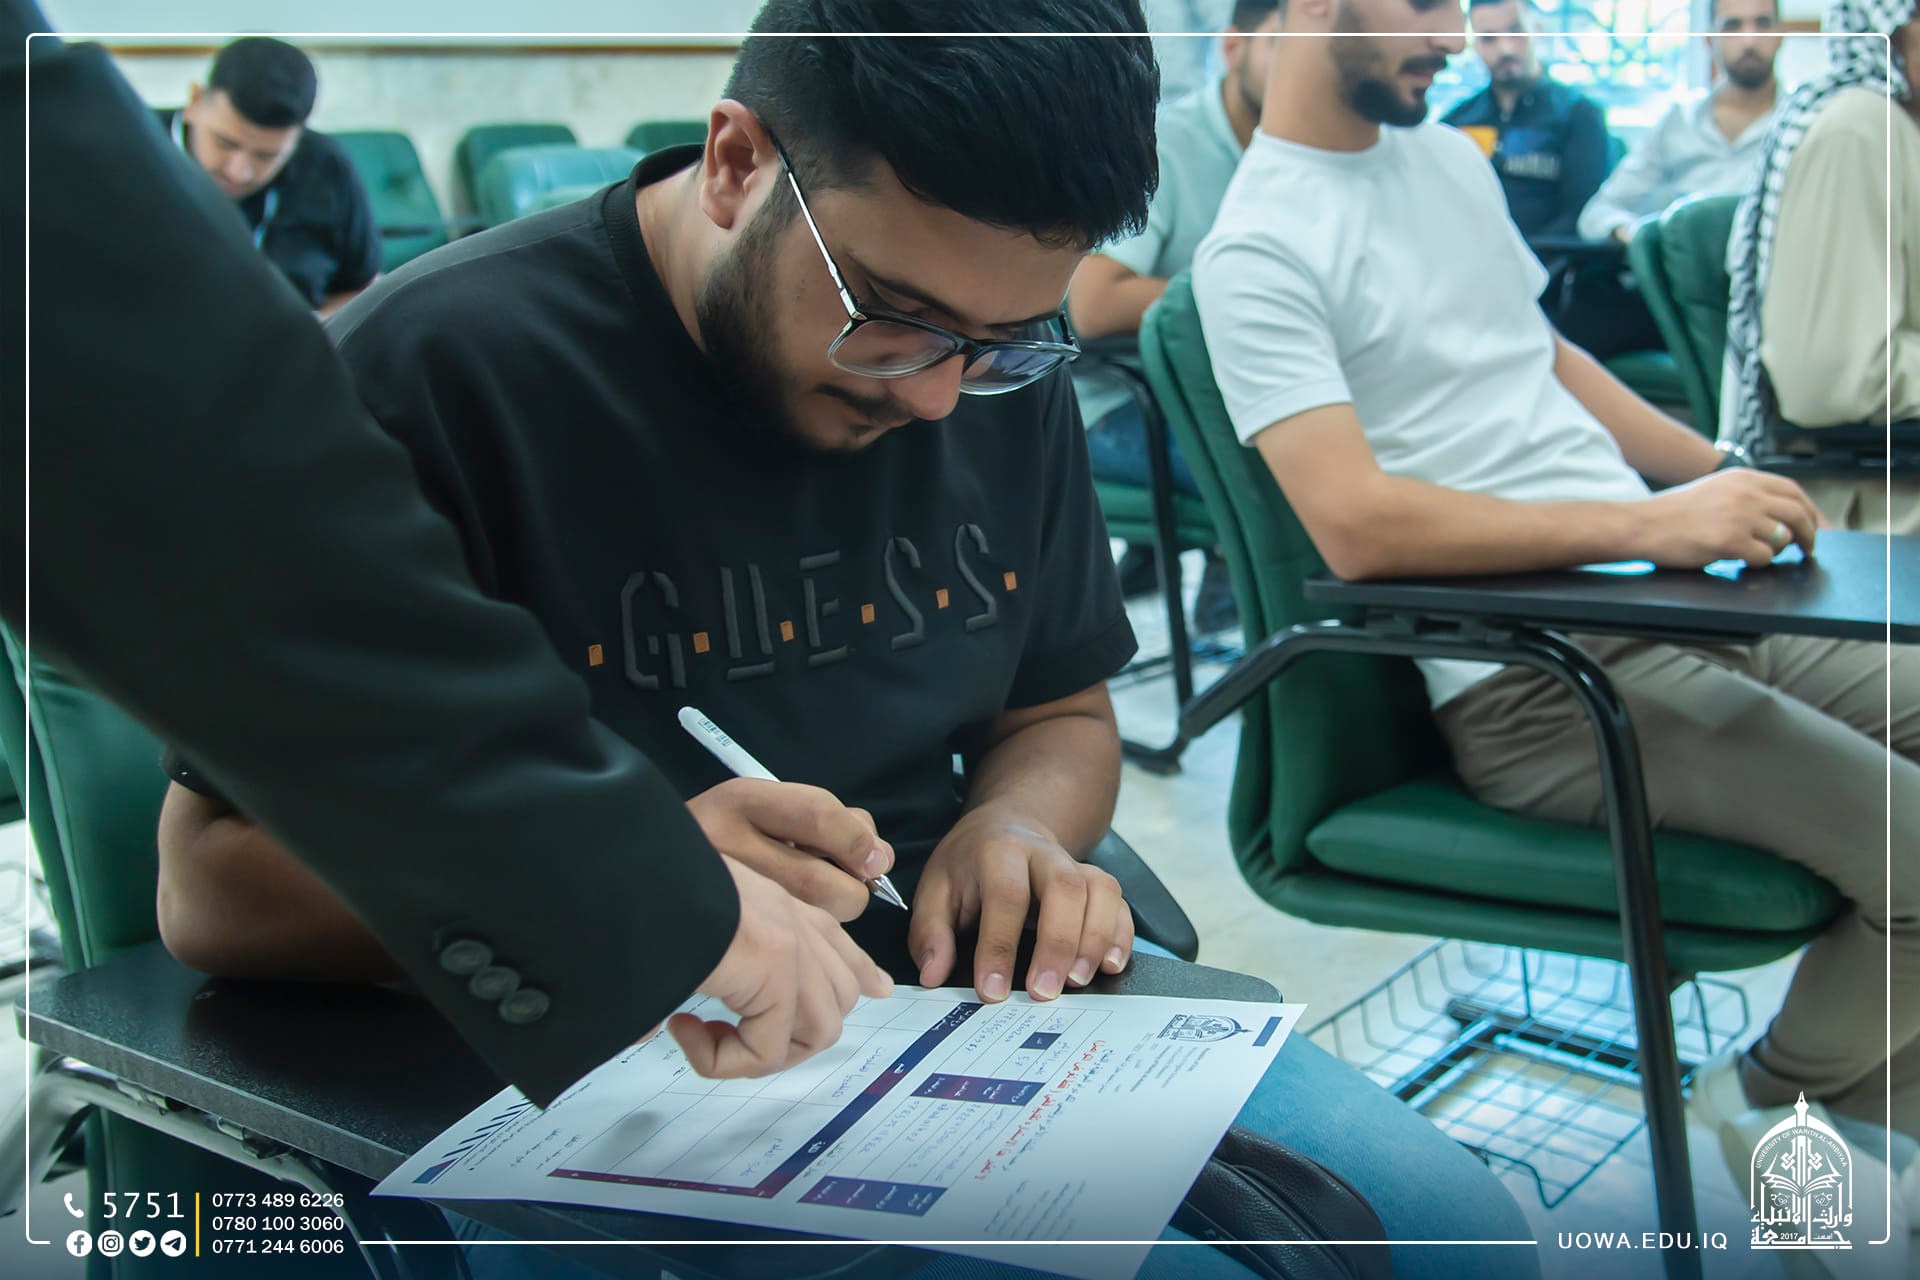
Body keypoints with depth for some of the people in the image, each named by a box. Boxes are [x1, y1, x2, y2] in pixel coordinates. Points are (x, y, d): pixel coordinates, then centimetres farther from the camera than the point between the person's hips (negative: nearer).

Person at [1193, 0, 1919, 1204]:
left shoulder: (1452, 157, 17)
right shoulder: (1258, 252, -10)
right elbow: (1355, 524, -21)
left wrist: (1730, 477, 14)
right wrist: (1650, 523, -22)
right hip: (1535, 680, -9)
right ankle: (1766, 1105, 12)